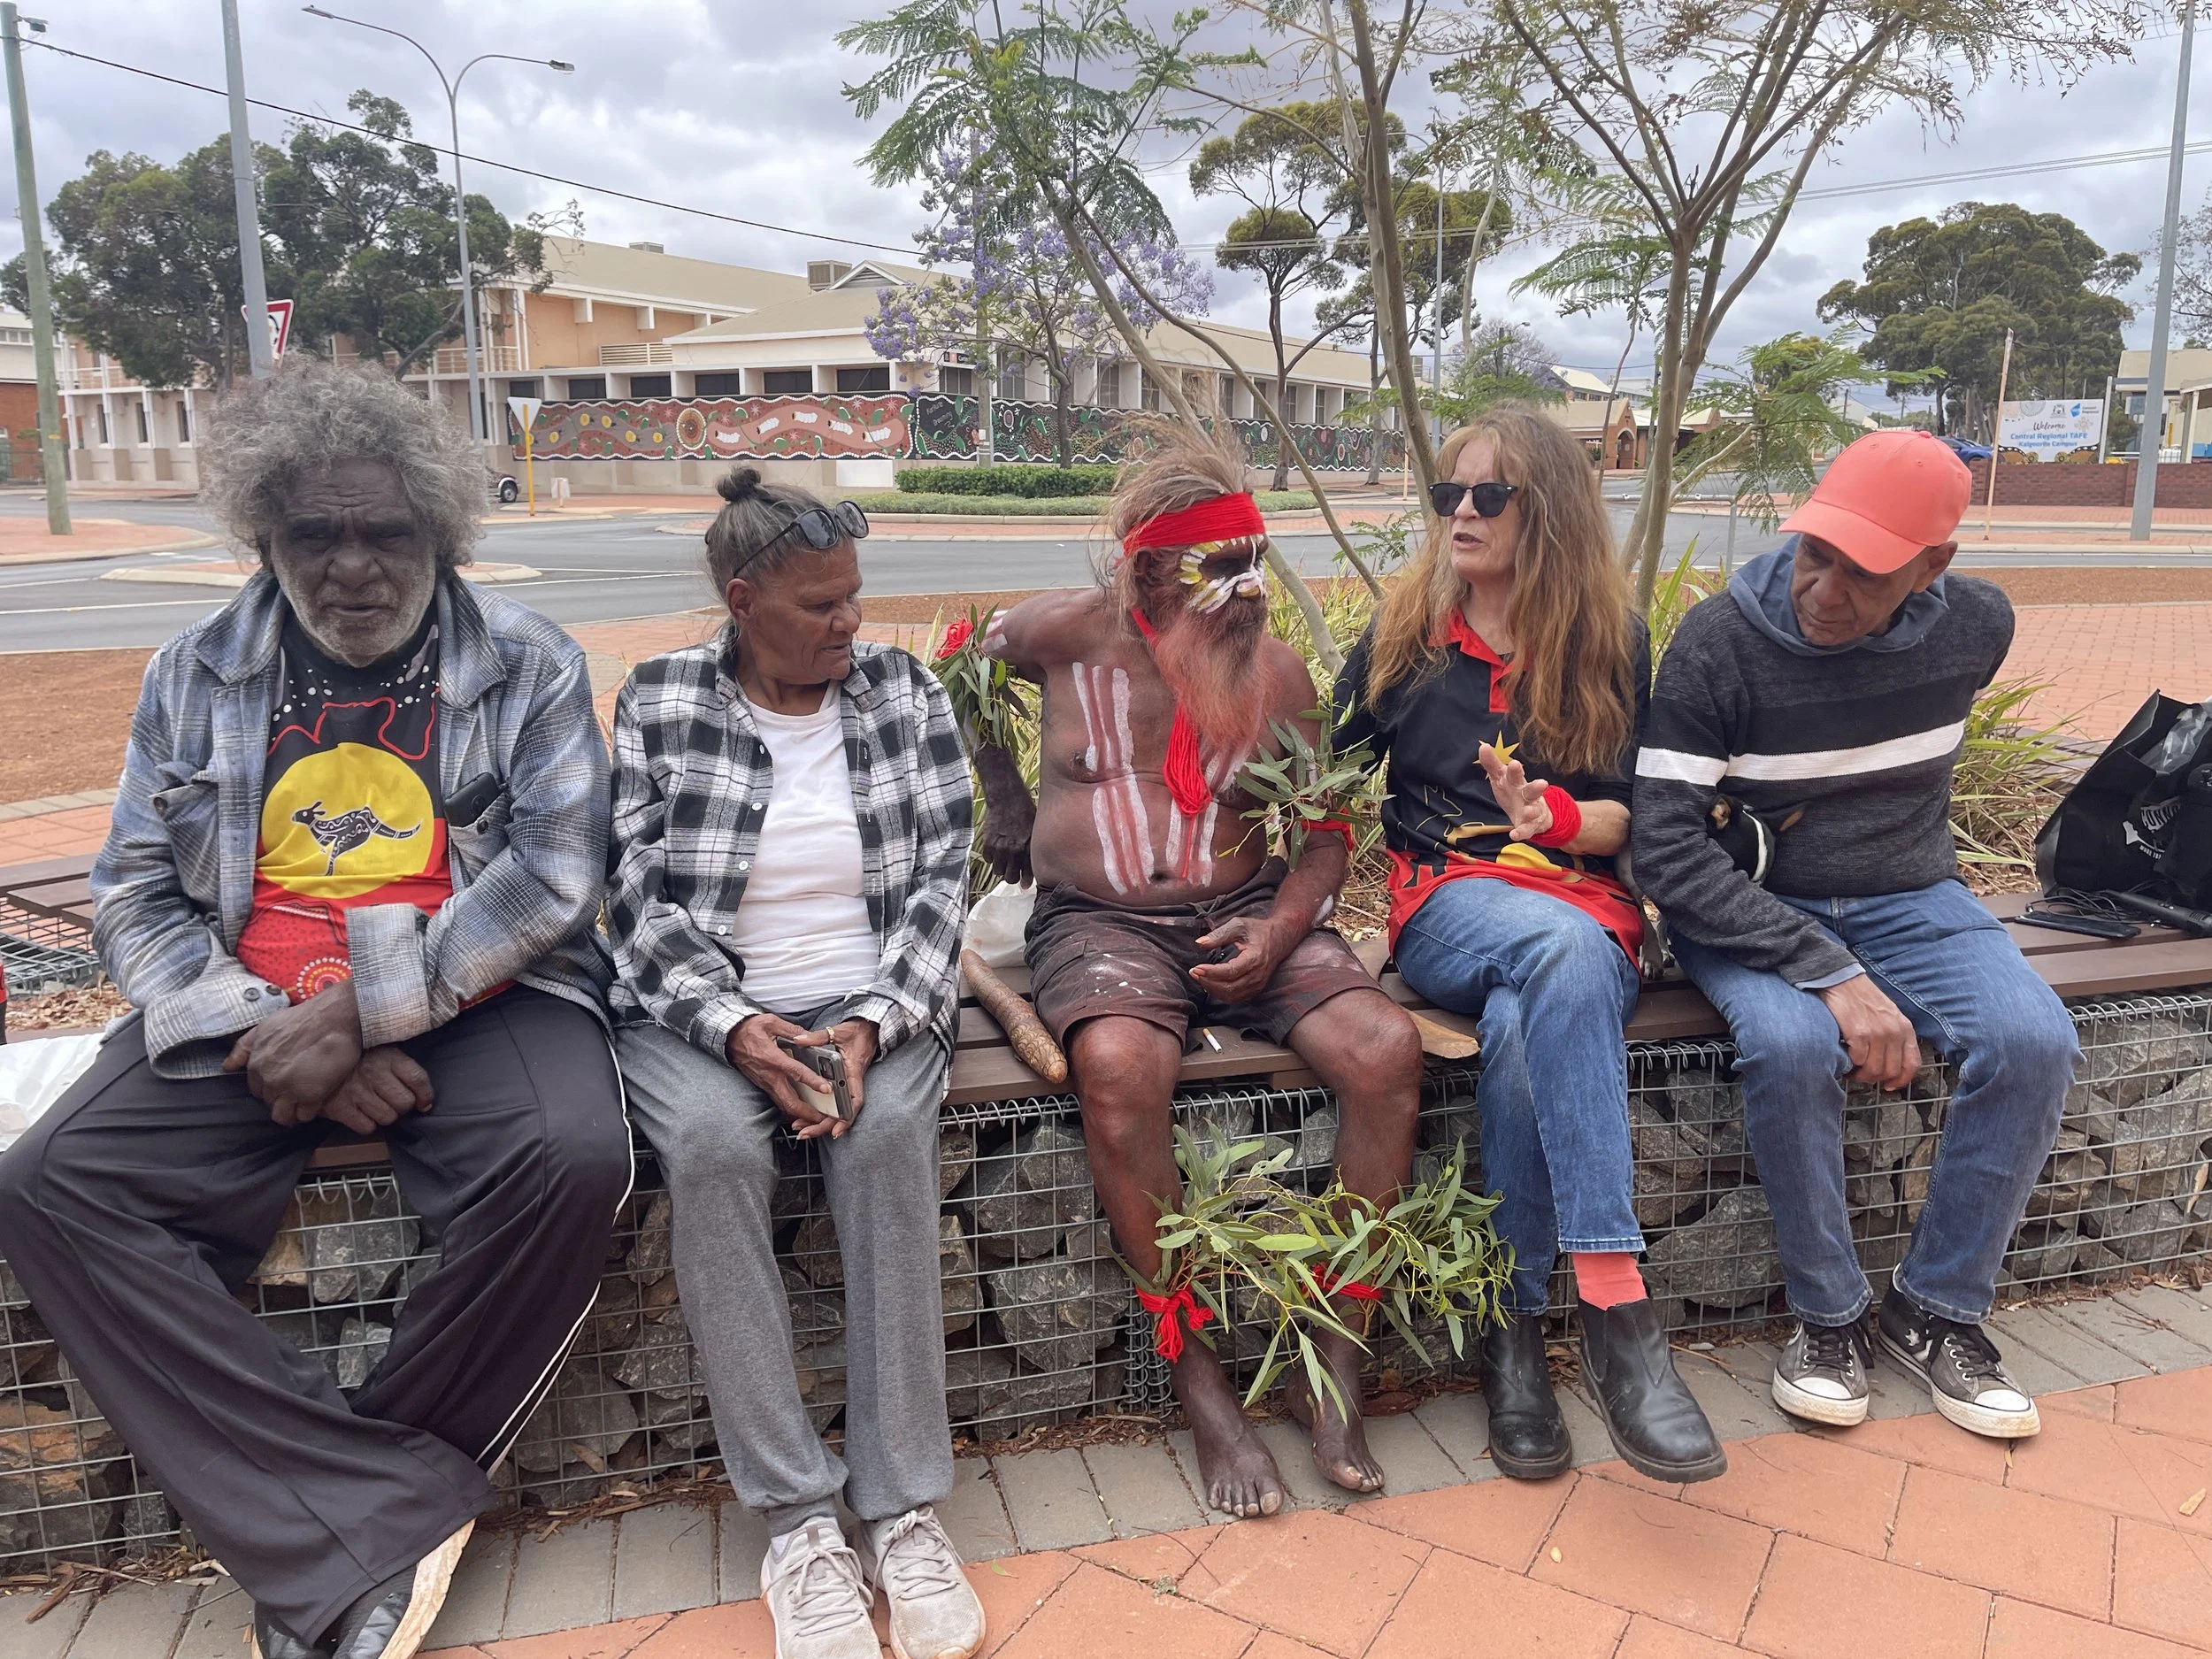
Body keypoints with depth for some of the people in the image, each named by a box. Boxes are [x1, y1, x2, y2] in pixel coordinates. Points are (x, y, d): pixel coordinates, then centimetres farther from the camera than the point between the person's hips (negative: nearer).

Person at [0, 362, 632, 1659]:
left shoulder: (528, 665, 2)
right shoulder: (196, 676, 11)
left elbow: (555, 871, -9)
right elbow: (135, 894, 7)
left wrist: (358, 1012, -16)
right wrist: (271, 1032, -11)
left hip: (476, 995, -3)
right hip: (250, 1014, 3)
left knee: (573, 1161, -32)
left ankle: (327, 1544, -11)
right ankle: (392, 1522, -21)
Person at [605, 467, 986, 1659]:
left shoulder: (905, 695, 4)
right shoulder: (657, 705, 1)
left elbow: (942, 882, -1)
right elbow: (642, 900, -3)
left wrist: (873, 1025, -17)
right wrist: (733, 1027, -20)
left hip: (872, 1003, 1)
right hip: (702, 1010, 0)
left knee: (889, 1132, -31)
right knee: (712, 1145, -32)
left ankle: (901, 1508, -22)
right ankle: (797, 1520, -21)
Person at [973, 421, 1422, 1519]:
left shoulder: (1276, 669, 3)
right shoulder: (1068, 632, -2)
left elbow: (1327, 828, 9)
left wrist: (1280, 933, -9)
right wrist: (1006, 799, 17)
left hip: (1244, 914, 3)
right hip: (1098, 922, -2)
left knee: (1387, 1050, -24)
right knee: (1119, 1067, -36)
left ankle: (1335, 1366, -11)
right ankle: (1198, 1381, -19)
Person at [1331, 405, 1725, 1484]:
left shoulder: (1611, 641, 10)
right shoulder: (1404, 629, 11)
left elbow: (1627, 815, 6)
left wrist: (1555, 813, -16)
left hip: (1585, 902, 1)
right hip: (1448, 898, -1)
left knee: (1526, 1036, -37)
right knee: (1565, 948, -39)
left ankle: (1513, 1332, -24)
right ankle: (1616, 1304, -41)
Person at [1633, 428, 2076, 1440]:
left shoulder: (1976, 626, -4)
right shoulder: (1720, 644, -18)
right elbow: (1668, 851, -24)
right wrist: (1832, 973, -30)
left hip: (1908, 896, 4)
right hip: (1752, 908, -4)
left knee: (2034, 1041, -23)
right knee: (1791, 1044, -34)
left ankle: (1937, 1309, -2)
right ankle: (1827, 1316, -9)